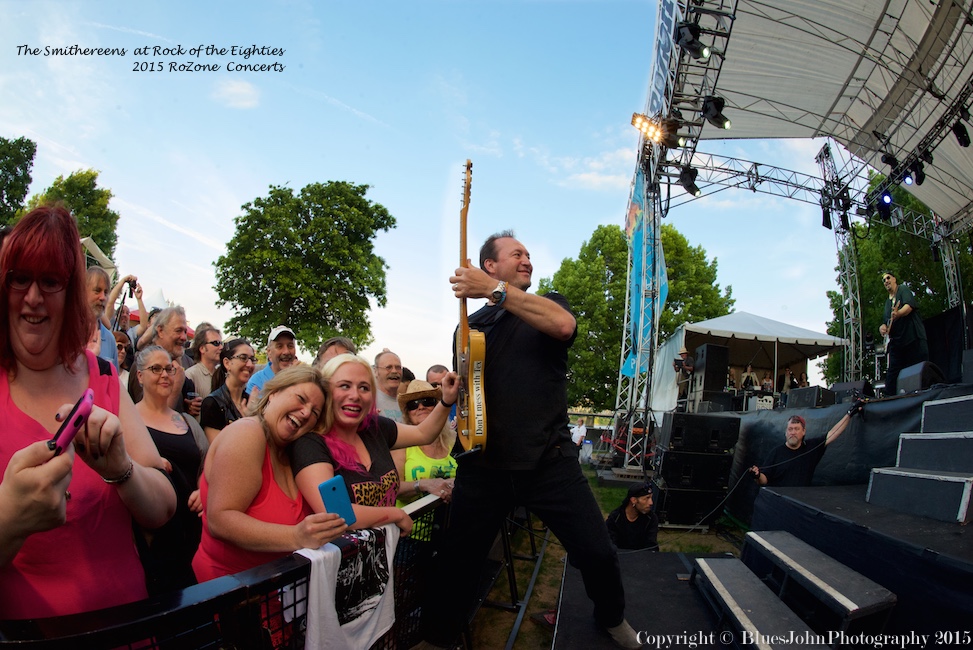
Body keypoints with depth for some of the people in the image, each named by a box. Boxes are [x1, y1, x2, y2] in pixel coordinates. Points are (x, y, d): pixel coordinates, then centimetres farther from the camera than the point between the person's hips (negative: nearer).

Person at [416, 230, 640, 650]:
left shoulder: (548, 304, 8)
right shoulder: (471, 325, 13)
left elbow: (563, 325, -17)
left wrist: (494, 290, -19)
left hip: (550, 461, -1)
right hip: (483, 464, 2)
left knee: (597, 552, 0)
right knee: (457, 564, 6)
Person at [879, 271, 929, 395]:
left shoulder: (903, 290, 4)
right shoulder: (888, 302, 23)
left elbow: (909, 305, -16)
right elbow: (886, 321, 22)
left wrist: (898, 313, -37)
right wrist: (882, 327, -2)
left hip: (913, 337, -6)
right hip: (896, 341, 6)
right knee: (892, 372, 0)